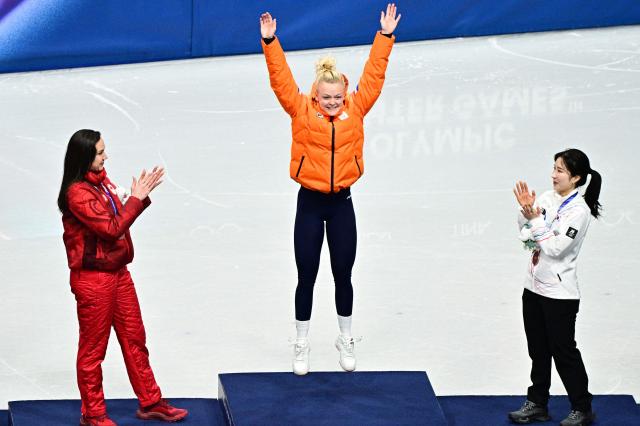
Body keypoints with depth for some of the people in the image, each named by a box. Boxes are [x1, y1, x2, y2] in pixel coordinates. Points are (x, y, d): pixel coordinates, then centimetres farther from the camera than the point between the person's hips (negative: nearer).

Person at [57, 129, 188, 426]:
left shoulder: (101, 181, 7)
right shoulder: (77, 193, -19)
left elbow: (119, 217, 13)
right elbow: (112, 228, -21)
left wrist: (139, 195, 0)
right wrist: (137, 198, -16)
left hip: (118, 273, 9)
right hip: (93, 279, -9)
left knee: (135, 339, 15)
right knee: (93, 348, 5)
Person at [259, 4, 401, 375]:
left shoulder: (356, 108, -1)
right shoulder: (302, 110, -7)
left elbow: (374, 75, -2)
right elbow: (281, 79, -14)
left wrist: (386, 36, -6)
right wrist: (270, 42, -24)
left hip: (342, 203, 2)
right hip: (310, 202, -2)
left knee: (343, 276, 12)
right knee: (307, 277, 7)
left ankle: (346, 340, 29)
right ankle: (302, 345, 20)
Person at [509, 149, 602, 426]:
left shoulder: (578, 210, -17)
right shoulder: (547, 198, 3)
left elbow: (555, 247, -21)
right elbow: (526, 235, 9)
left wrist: (535, 219, -19)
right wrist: (525, 212, -8)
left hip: (559, 293, -7)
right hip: (534, 287, 7)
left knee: (563, 351, 2)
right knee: (538, 350, 15)